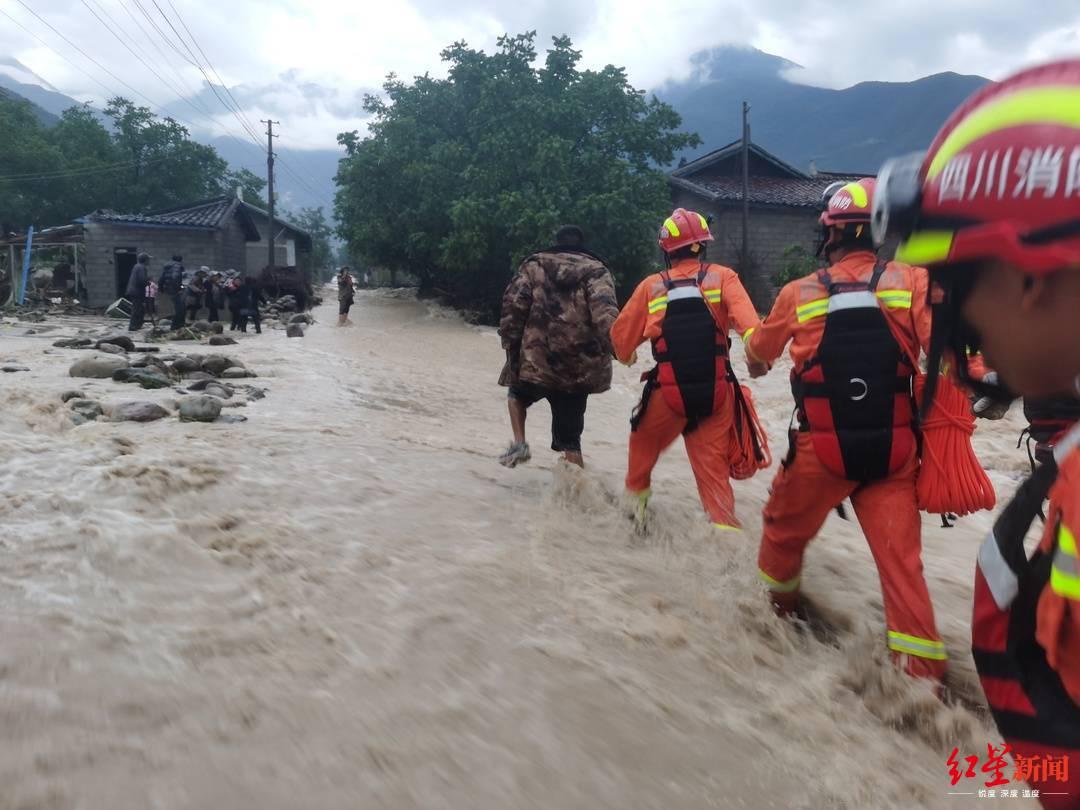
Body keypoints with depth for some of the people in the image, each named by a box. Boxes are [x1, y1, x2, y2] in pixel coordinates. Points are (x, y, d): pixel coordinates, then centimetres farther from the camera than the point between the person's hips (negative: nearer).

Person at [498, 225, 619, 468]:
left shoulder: (535, 265, 9)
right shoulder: (596, 271, 5)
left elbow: (513, 304, -2)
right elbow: (605, 313, -14)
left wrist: (510, 343, 3)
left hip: (534, 361, 0)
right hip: (578, 371, 0)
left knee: (518, 394, 32)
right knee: (569, 436, 10)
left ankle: (519, 443, 13)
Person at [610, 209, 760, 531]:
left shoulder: (651, 286, 2)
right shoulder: (722, 277, 1)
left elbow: (622, 335, 9)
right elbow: (743, 311, -20)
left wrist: (626, 356, 31)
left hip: (669, 393, 0)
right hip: (717, 391, 0)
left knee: (645, 442, 27)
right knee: (713, 463, 10)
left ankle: (637, 495, 45)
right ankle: (725, 525, 3)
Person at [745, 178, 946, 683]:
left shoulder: (800, 294, -3)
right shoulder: (913, 282, -4)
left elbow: (759, 352, 14)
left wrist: (756, 364, 36)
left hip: (822, 450, 0)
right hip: (894, 450, 1)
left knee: (785, 529, 24)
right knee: (900, 560, 6)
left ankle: (780, 607, 46)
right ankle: (923, 672, 5)